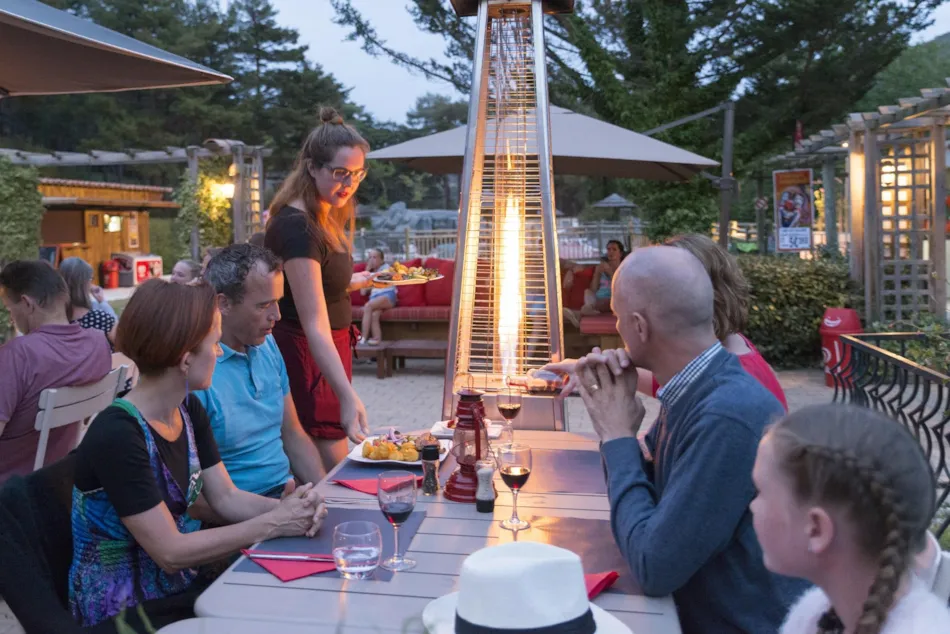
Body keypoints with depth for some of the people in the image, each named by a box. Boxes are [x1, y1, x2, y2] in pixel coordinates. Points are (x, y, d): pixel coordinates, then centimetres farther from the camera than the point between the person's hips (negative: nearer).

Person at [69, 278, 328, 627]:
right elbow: (170, 552, -24)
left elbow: (226, 497, 2)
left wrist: (285, 507, -16)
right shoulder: (117, 435, -25)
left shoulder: (189, 409, 1)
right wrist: (271, 524, -20)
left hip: (179, 585, 7)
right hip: (122, 610, -7)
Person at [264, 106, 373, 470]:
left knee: (332, 470, 15)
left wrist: (360, 282, 9)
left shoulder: (327, 217, 7)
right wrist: (348, 396, -38)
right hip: (303, 354, -10)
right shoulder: (296, 227, -23)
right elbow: (314, 325, -31)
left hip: (331, 348, 10)